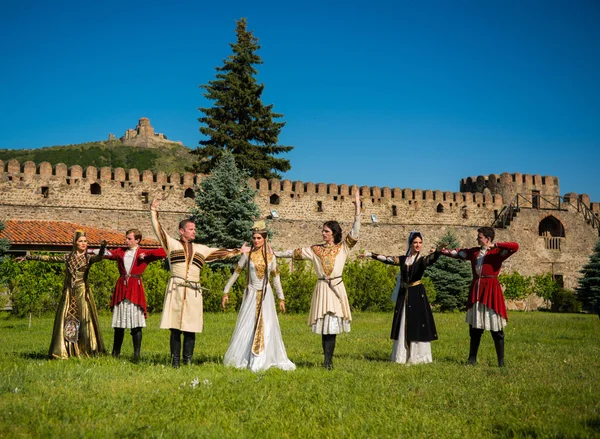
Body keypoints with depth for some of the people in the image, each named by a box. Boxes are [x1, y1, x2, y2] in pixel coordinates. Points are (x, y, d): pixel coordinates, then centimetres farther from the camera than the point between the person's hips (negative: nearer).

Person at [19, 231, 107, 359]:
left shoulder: (88, 258, 3)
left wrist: (103, 247, -39)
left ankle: (88, 350, 4)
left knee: (84, 319, -4)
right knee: (66, 321, 0)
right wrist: (28, 257, 15)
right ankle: (62, 352, 5)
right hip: (69, 293, 3)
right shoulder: (68, 257, 11)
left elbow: (99, 257, -17)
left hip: (82, 293, -2)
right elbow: (49, 258, 15)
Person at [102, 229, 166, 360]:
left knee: (136, 324, -6)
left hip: (135, 289, -3)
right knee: (119, 323, 9)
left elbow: (163, 253, -4)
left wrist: (146, 254, -8)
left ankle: (136, 355, -2)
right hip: (121, 288, 4)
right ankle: (115, 353, 19)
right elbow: (107, 254, 10)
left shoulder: (144, 254, 4)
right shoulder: (121, 252, 15)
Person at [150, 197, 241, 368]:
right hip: (176, 289, -3)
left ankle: (187, 361, 5)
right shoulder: (172, 244, 12)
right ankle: (175, 361, 3)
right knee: (175, 328, -3)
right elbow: (159, 230, 7)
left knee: (190, 328, 0)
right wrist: (154, 212, 4)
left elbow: (221, 253, 27)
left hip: (193, 291, 3)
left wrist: (238, 251, 27)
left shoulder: (201, 249, 21)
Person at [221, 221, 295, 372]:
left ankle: (261, 361, 10)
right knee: (246, 327, 0)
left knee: (266, 327, 1)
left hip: (266, 295, 2)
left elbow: (275, 278, 9)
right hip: (251, 295, -1)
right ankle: (241, 359, 11)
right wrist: (226, 292, 2)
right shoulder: (247, 255, -2)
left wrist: (281, 298, 9)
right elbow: (236, 273, 3)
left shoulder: (270, 256, 3)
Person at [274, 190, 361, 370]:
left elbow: (355, 231, -3)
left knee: (333, 324, -3)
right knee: (325, 324, -2)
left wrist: (357, 206, -9)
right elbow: (294, 252, 11)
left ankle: (327, 360, 0)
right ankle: (328, 360, 0)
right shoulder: (315, 249, 9)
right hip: (322, 288, 1)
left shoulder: (343, 247, 5)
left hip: (337, 288, -1)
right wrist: (274, 253, 8)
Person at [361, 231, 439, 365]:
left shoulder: (422, 259, -3)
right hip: (403, 294, 4)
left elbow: (431, 259, -24)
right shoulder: (403, 259, 10)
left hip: (417, 295, -4)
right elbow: (386, 259, 7)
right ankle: (402, 356, 13)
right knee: (403, 324, 7)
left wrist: (437, 252, -46)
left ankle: (417, 356, 4)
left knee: (417, 323, -3)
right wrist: (370, 254, 3)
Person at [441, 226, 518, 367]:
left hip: (491, 291, -6)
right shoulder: (474, 251, 12)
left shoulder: (497, 252, -6)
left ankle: (501, 360, 7)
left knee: (496, 328, -1)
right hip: (476, 290, 6)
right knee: (475, 327, 12)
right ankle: (472, 358, 21)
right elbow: (458, 253, 14)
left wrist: (495, 245, -20)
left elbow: (515, 246, -18)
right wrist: (441, 251, 9)